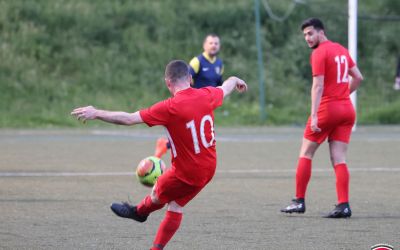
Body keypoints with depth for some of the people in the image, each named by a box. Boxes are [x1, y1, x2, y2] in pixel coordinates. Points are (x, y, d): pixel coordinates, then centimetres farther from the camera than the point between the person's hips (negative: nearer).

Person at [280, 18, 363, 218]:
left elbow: (318, 86, -18)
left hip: (327, 109, -7)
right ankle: (343, 205, -8)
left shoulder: (319, 53, -9)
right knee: (339, 159, 3)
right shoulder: (341, 50, 13)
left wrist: (314, 116, -22)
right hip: (347, 110, 7)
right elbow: (358, 78, 17)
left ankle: (299, 201, 8)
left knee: (305, 154, 7)